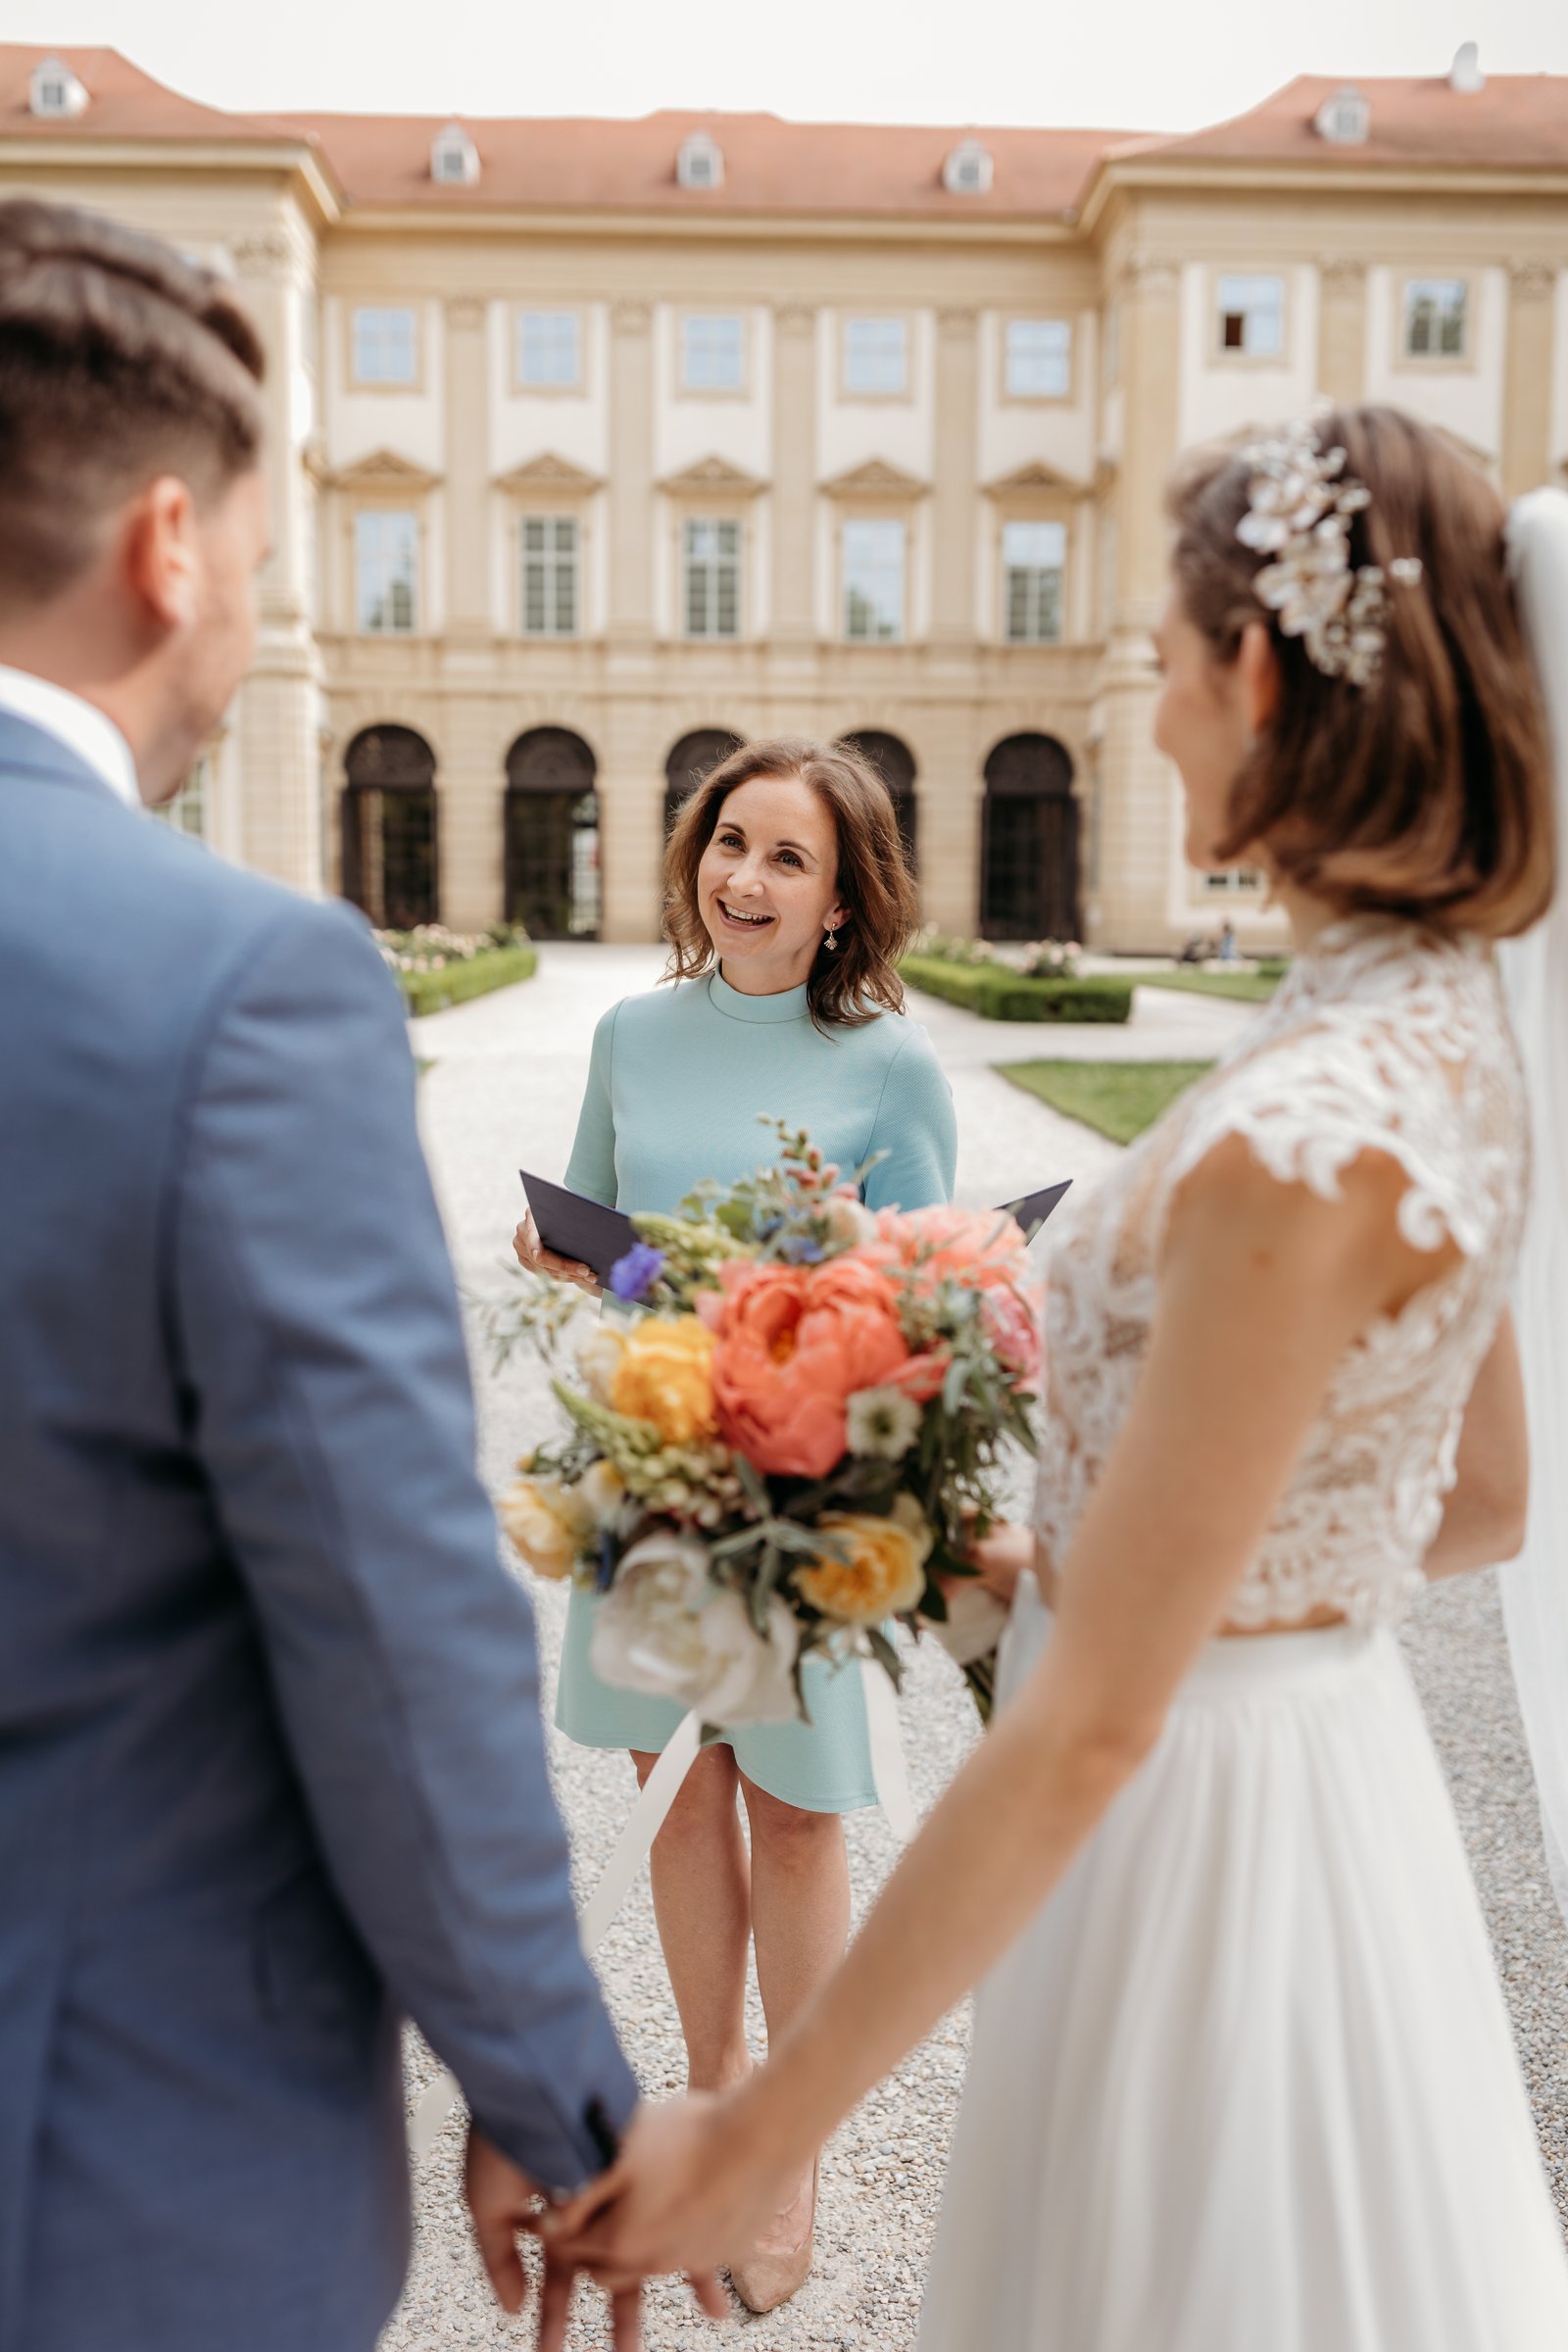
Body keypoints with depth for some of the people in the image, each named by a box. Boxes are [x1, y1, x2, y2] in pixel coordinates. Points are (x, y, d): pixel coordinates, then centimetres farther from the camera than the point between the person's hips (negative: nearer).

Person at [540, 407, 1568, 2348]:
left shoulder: (1296, 1143, -29)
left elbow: (1090, 1726, -27)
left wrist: (757, 2132, -19)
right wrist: (1093, 1566, 14)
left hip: (1194, 1816, -9)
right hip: (1337, 1761, 9)